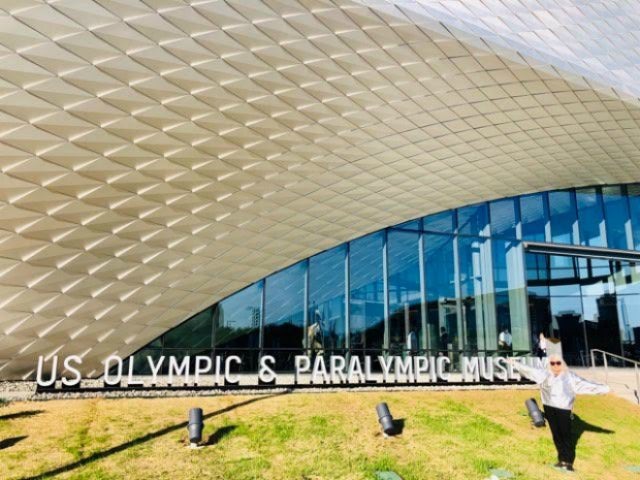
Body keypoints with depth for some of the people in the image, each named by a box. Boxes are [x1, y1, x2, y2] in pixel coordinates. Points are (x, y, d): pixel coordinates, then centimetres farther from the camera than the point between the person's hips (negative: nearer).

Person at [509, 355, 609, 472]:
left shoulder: (570, 376, -4)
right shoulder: (544, 374, 4)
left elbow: (583, 383, -11)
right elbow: (528, 369, 11)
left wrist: (602, 388, -20)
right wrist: (515, 364, 16)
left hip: (564, 409, -3)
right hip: (549, 409, 3)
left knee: (566, 435, -1)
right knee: (556, 435, 11)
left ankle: (569, 461, 9)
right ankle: (562, 459, 22)